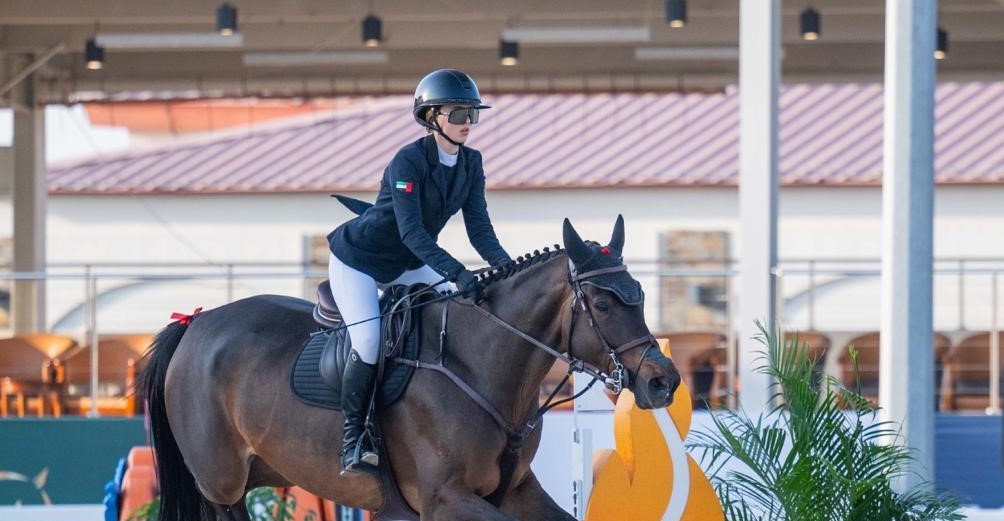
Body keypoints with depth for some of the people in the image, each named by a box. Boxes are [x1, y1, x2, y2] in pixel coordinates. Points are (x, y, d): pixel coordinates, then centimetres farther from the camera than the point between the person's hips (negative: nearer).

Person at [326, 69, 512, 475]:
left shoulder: (471, 163, -5)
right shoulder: (408, 161, -27)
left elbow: (479, 228, -8)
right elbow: (411, 231, -35)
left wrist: (507, 267, -26)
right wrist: (457, 273, -45)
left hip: (407, 264, 8)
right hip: (358, 258, -8)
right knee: (369, 340, -24)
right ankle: (352, 437, -13)